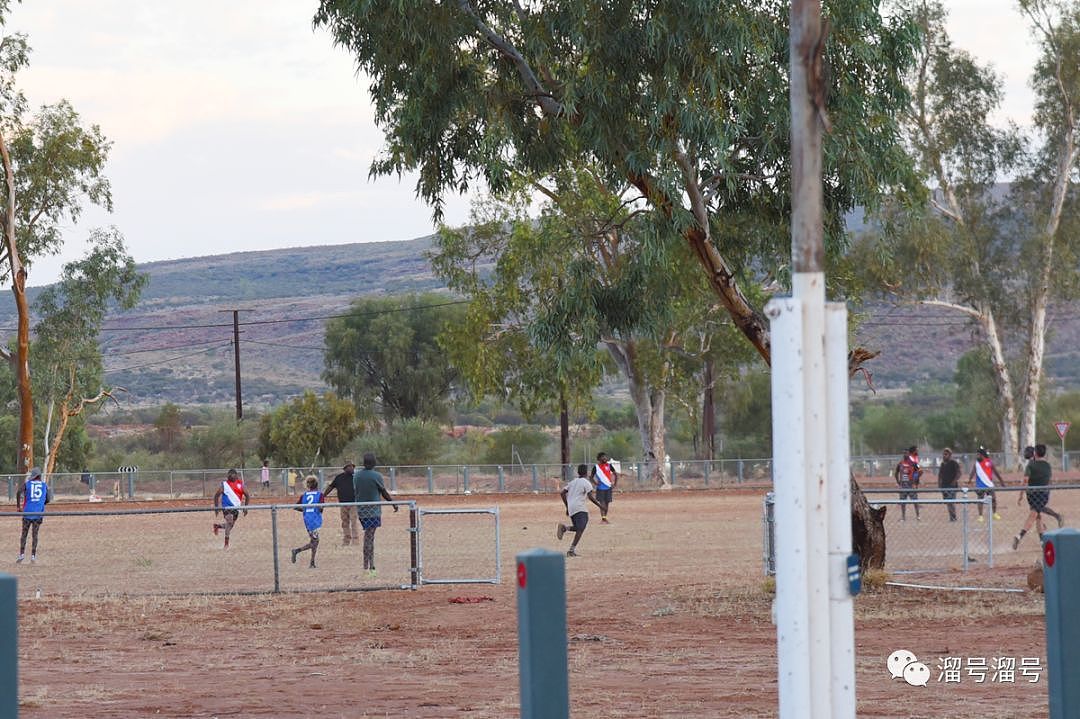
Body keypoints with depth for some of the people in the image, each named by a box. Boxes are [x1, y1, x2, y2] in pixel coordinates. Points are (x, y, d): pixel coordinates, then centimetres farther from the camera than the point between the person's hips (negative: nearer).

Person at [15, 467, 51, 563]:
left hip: (27, 512, -1)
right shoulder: (44, 485, 7)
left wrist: (18, 506, -5)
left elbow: (19, 493, -15)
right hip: (38, 513, 1)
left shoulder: (27, 484, 1)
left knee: (24, 534, 7)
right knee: (35, 535, 7)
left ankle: (22, 554, -2)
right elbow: (48, 500, 9)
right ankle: (33, 556, 3)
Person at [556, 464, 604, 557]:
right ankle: (572, 550, -19)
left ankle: (564, 527, -7)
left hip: (571, 509, 7)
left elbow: (562, 493, 18)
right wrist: (600, 505, -2)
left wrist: (567, 507, 24)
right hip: (580, 508, -7)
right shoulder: (586, 482, -2)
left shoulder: (573, 481, 19)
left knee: (578, 528, 19)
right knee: (580, 529, -9)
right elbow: (590, 497, -12)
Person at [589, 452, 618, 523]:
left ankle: (605, 518, 16)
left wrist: (615, 484, 1)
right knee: (602, 503, -8)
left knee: (607, 503, 6)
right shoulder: (596, 466, -2)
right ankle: (603, 518, -11)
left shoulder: (609, 465, 3)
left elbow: (616, 474, 9)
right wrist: (594, 482, -14)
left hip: (608, 487, 3)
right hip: (600, 488, -3)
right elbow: (591, 476, 4)